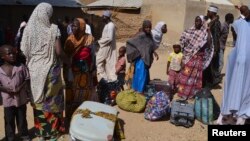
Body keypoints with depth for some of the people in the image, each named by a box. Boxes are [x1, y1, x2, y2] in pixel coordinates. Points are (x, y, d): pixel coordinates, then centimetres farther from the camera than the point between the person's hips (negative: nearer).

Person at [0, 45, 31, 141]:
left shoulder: (21, 67, -6)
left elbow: (27, 79, -1)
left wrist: (21, 87, -16)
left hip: (21, 98, 0)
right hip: (8, 100, 0)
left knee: (22, 119, 15)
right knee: (9, 120, 10)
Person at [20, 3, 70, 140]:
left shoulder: (28, 29, -2)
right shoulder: (53, 29, -12)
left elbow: (24, 51, -2)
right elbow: (58, 51, -14)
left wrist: (30, 63, 12)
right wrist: (68, 62, 3)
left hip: (34, 70, 3)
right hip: (50, 70, -3)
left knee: (38, 100, 15)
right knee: (52, 99, 12)